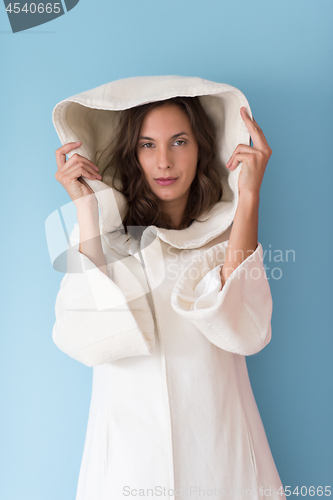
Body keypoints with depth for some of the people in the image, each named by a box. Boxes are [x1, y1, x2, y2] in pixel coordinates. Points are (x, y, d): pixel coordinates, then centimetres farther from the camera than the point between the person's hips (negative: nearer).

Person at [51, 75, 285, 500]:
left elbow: (246, 333, -20)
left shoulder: (226, 232, -3)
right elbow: (87, 341, -17)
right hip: (127, 446, 0)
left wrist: (248, 199, -20)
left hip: (217, 448, 1)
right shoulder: (106, 230, -2)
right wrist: (86, 211, -16)